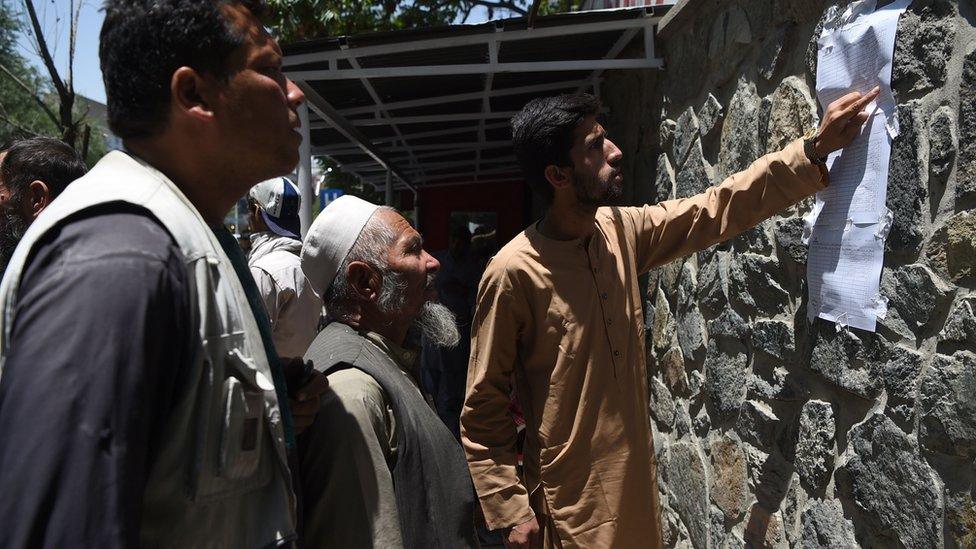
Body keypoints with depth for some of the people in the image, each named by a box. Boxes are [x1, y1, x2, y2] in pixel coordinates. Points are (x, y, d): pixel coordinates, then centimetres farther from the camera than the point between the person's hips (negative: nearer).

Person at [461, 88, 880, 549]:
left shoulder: (621, 231, -3)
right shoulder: (514, 272, -21)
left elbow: (718, 209, 5)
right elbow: (482, 409, -15)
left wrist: (816, 149, 0)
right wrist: (511, 511, -14)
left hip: (636, 479, 7)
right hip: (571, 499, -6)